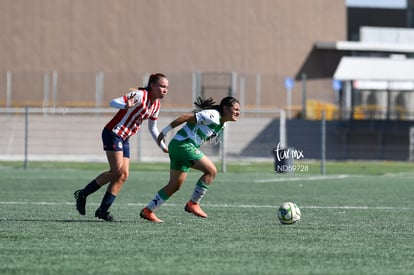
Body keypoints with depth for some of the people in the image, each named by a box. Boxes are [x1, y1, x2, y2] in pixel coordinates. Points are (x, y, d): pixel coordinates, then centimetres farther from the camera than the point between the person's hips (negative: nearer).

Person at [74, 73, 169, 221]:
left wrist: (163, 146, 21)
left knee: (123, 175, -1)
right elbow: (113, 102, -26)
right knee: (117, 172, -16)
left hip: (124, 139, 9)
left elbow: (152, 128, 24)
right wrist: (126, 106, -47)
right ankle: (82, 194, -4)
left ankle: (103, 210, 2)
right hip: (113, 133, -9)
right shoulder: (140, 95, -17)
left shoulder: (156, 104, 10)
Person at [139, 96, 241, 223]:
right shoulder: (213, 116, -16)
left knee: (174, 186, 12)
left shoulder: (221, 125, 15)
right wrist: (165, 131, -14)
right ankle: (193, 203, -10)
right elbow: (185, 117, -17)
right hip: (183, 144, -10)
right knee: (211, 170, -16)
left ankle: (148, 211, 18)